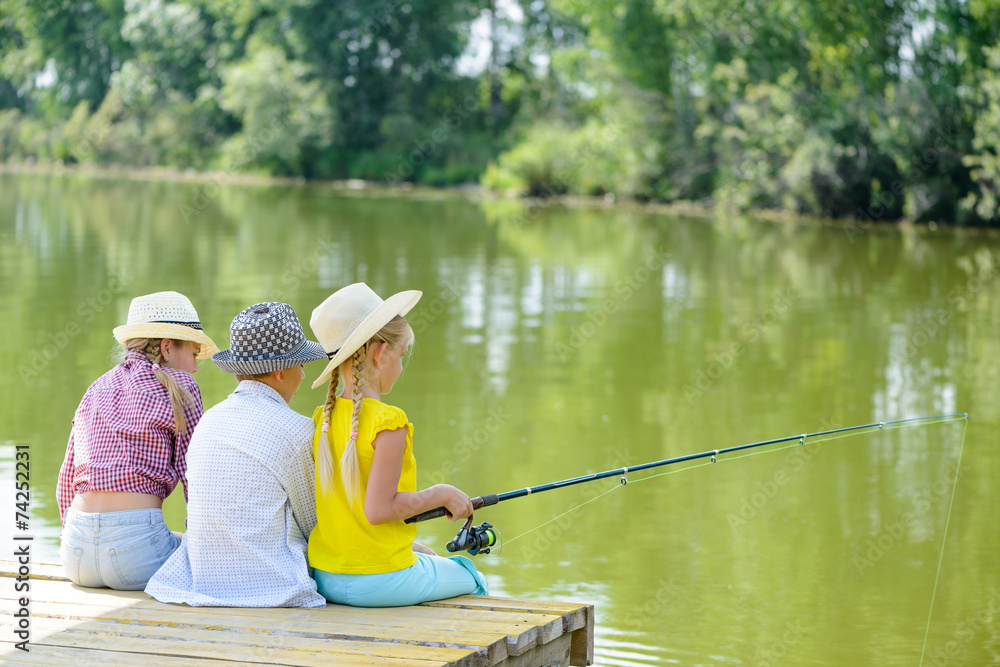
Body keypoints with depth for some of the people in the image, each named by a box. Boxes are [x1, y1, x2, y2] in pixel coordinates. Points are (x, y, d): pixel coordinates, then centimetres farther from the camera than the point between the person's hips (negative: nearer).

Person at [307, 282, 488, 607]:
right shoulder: (389, 423, -19)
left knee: (424, 559, 35)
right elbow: (378, 509, -22)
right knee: (471, 580, 21)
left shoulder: (323, 419, 4)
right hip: (380, 583, -7)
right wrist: (442, 495, -9)